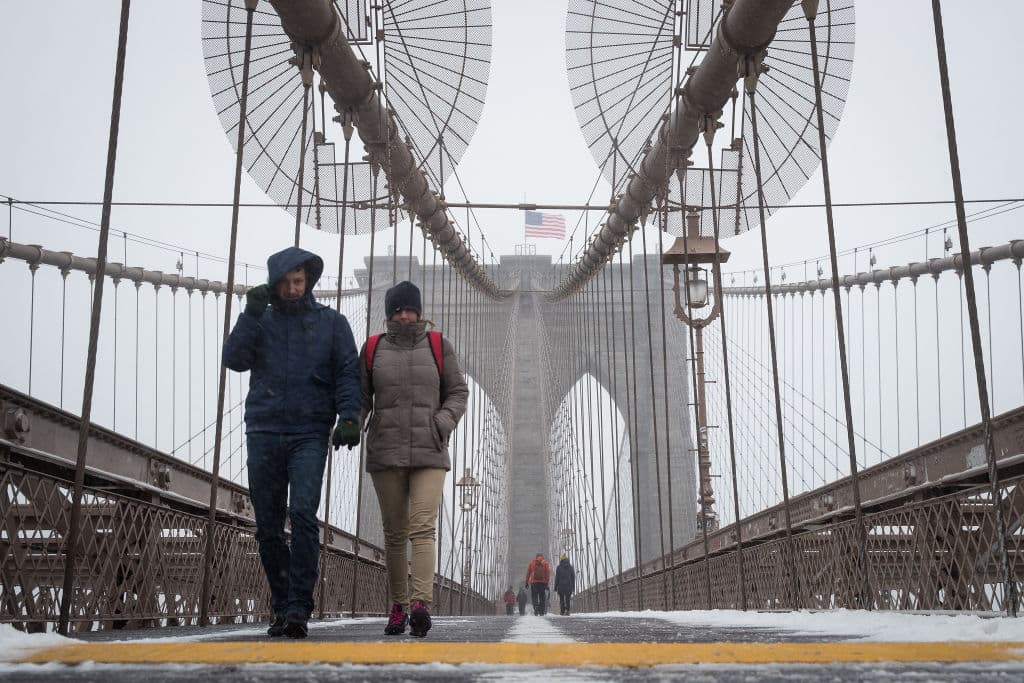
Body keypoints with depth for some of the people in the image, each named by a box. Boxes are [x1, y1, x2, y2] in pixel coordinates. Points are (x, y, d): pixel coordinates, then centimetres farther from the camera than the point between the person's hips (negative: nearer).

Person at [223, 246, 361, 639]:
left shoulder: (331, 322, 10)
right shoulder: (261, 321, 14)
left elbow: (347, 372, 4)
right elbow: (234, 359, 0)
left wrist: (348, 416, -10)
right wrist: (250, 313, -8)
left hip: (309, 434, -2)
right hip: (263, 433, 3)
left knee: (303, 515, -17)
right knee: (268, 526, 3)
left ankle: (299, 608, -15)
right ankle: (282, 607, 13)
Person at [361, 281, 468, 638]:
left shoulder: (438, 346, 5)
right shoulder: (373, 348, 7)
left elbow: (458, 393, 7)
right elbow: (361, 396, 8)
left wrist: (443, 423, -11)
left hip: (429, 454, -1)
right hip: (386, 454, 2)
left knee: (423, 528, -16)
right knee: (394, 533, 6)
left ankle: (421, 605, -26)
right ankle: (398, 606, 15)